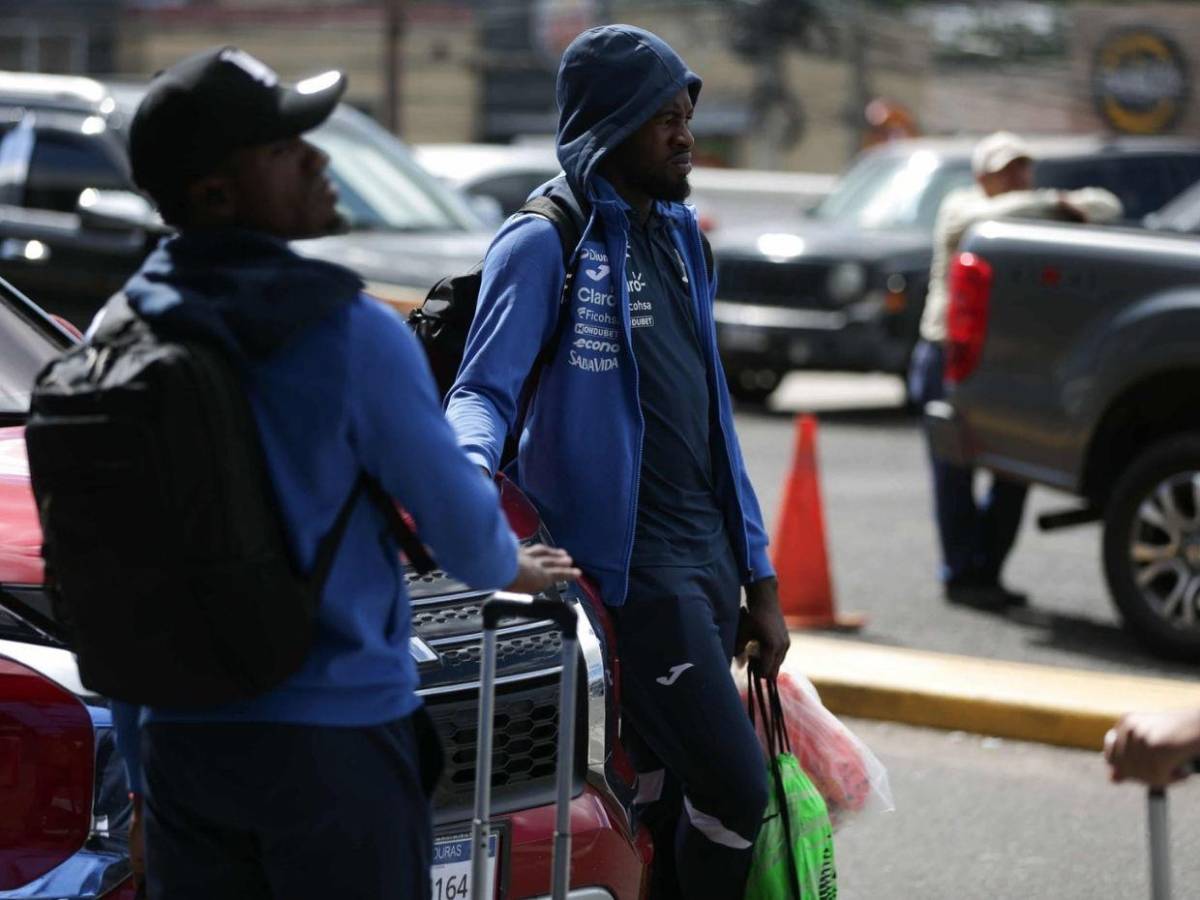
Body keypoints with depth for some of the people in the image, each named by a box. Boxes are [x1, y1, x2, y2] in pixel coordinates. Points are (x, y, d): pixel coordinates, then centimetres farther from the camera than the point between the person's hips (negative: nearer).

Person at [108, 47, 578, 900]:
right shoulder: (353, 334, -15)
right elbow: (458, 520, -5)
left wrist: (140, 764, 16)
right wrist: (507, 567, 20)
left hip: (178, 733, 5)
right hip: (332, 733, -5)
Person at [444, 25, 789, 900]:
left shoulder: (679, 235, 18)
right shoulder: (546, 241, -7)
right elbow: (482, 390, -13)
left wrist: (758, 576, 18)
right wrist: (474, 466, -37)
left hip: (709, 558, 8)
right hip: (631, 561, -8)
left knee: (666, 807, 8)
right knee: (735, 789, -14)